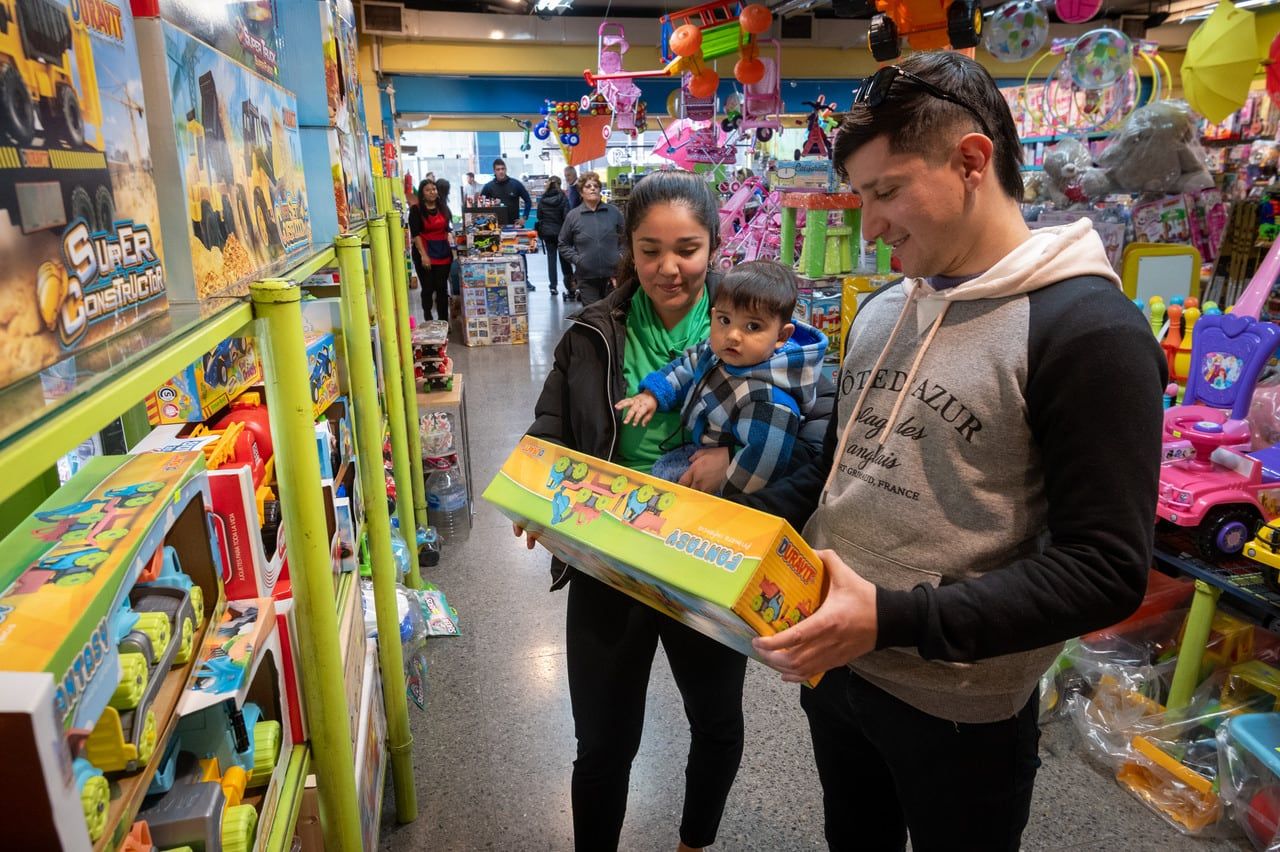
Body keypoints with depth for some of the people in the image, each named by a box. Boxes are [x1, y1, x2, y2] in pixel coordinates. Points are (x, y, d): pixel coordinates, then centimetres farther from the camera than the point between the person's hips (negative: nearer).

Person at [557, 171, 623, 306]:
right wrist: (576, 259, -6)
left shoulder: (614, 212, 5)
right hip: (586, 278, -1)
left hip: (612, 276, 1)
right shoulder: (573, 216, 1)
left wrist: (620, 255, -1)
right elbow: (563, 245, 8)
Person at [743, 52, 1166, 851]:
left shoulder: (1089, 331, -19)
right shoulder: (880, 312, 5)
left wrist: (895, 619, -29)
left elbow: (1106, 571, -21)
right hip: (832, 664, 7)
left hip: (958, 711, -6)